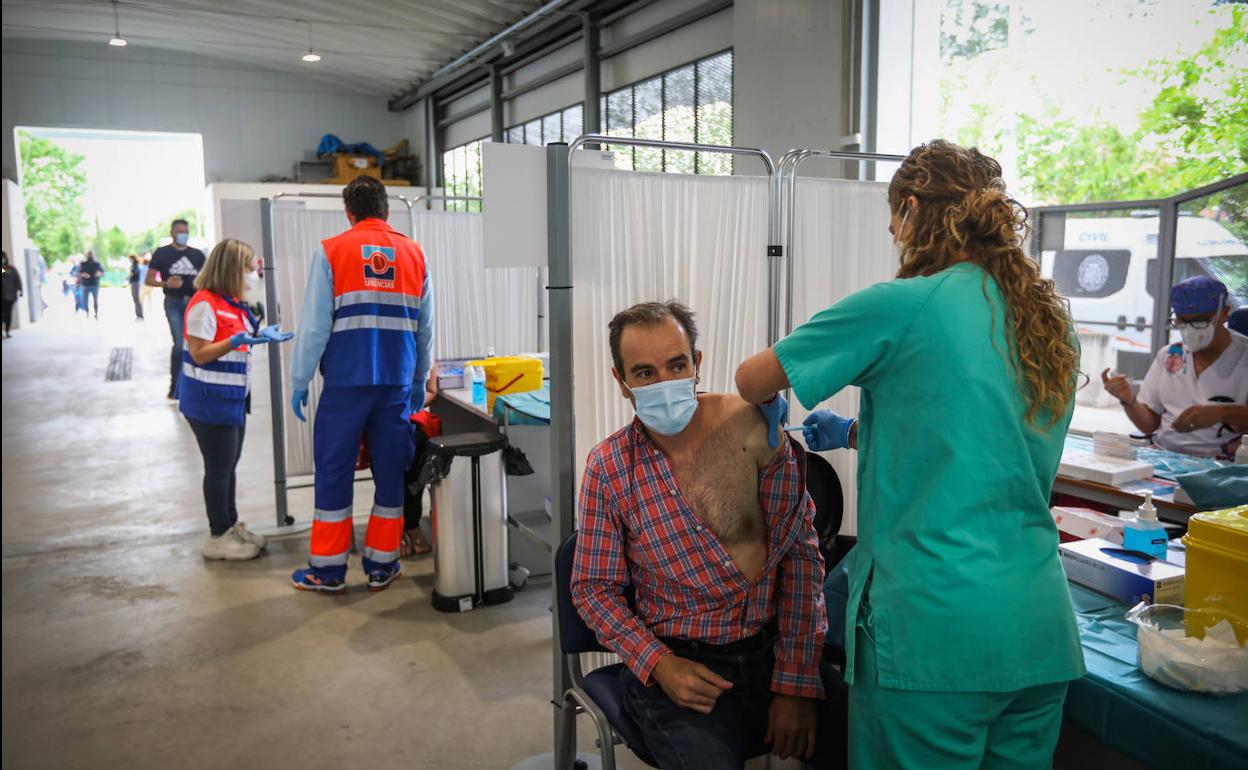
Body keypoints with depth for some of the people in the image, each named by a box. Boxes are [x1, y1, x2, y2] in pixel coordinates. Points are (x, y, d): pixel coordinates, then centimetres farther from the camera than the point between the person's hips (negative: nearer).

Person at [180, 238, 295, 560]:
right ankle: (218, 536, 12)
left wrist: (259, 336, 8)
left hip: (233, 398, 9)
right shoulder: (204, 304, -17)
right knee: (219, 467, 0)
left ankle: (232, 525, 29)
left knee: (228, 465, 17)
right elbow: (199, 354, -19)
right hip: (210, 400, -9)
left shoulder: (232, 303, 11)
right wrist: (234, 342, -30)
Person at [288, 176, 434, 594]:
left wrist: (299, 381, 4)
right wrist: (420, 380, 21)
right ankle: (381, 565, 18)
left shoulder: (331, 251, -2)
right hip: (398, 382, 3)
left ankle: (328, 569, 16)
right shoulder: (414, 253, 8)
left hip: (346, 381, -2)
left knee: (334, 471, 7)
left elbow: (315, 325, -5)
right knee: (390, 471, 10)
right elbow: (425, 327, 11)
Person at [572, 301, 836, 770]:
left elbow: (800, 549, -6)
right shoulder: (608, 467, -5)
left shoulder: (752, 427, -8)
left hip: (772, 649, 1)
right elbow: (594, 587, 3)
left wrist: (796, 683, -10)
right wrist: (658, 664, -12)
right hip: (678, 666, 0)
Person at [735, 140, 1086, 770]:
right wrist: (857, 433, 27)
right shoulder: (1052, 322, 7)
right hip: (1042, 630, 7)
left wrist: (768, 404, 21)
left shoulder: (902, 306, -12)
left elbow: (752, 381, -2)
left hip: (936, 630, -7)